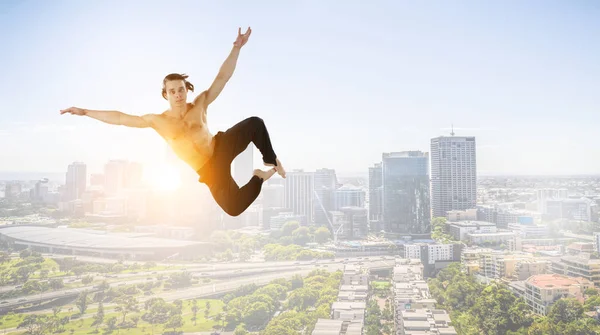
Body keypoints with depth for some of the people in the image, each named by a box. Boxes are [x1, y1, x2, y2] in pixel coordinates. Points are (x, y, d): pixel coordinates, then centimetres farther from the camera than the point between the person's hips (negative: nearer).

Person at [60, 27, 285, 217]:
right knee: (233, 209, -16)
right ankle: (259, 177, 11)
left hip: (221, 147, 1)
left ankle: (271, 161, 3)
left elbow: (222, 78, -10)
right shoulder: (158, 121, -5)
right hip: (209, 169, -1)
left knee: (254, 123, -22)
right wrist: (85, 112, 1)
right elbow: (119, 118, 0)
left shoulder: (200, 104, -4)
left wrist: (236, 48, -19)